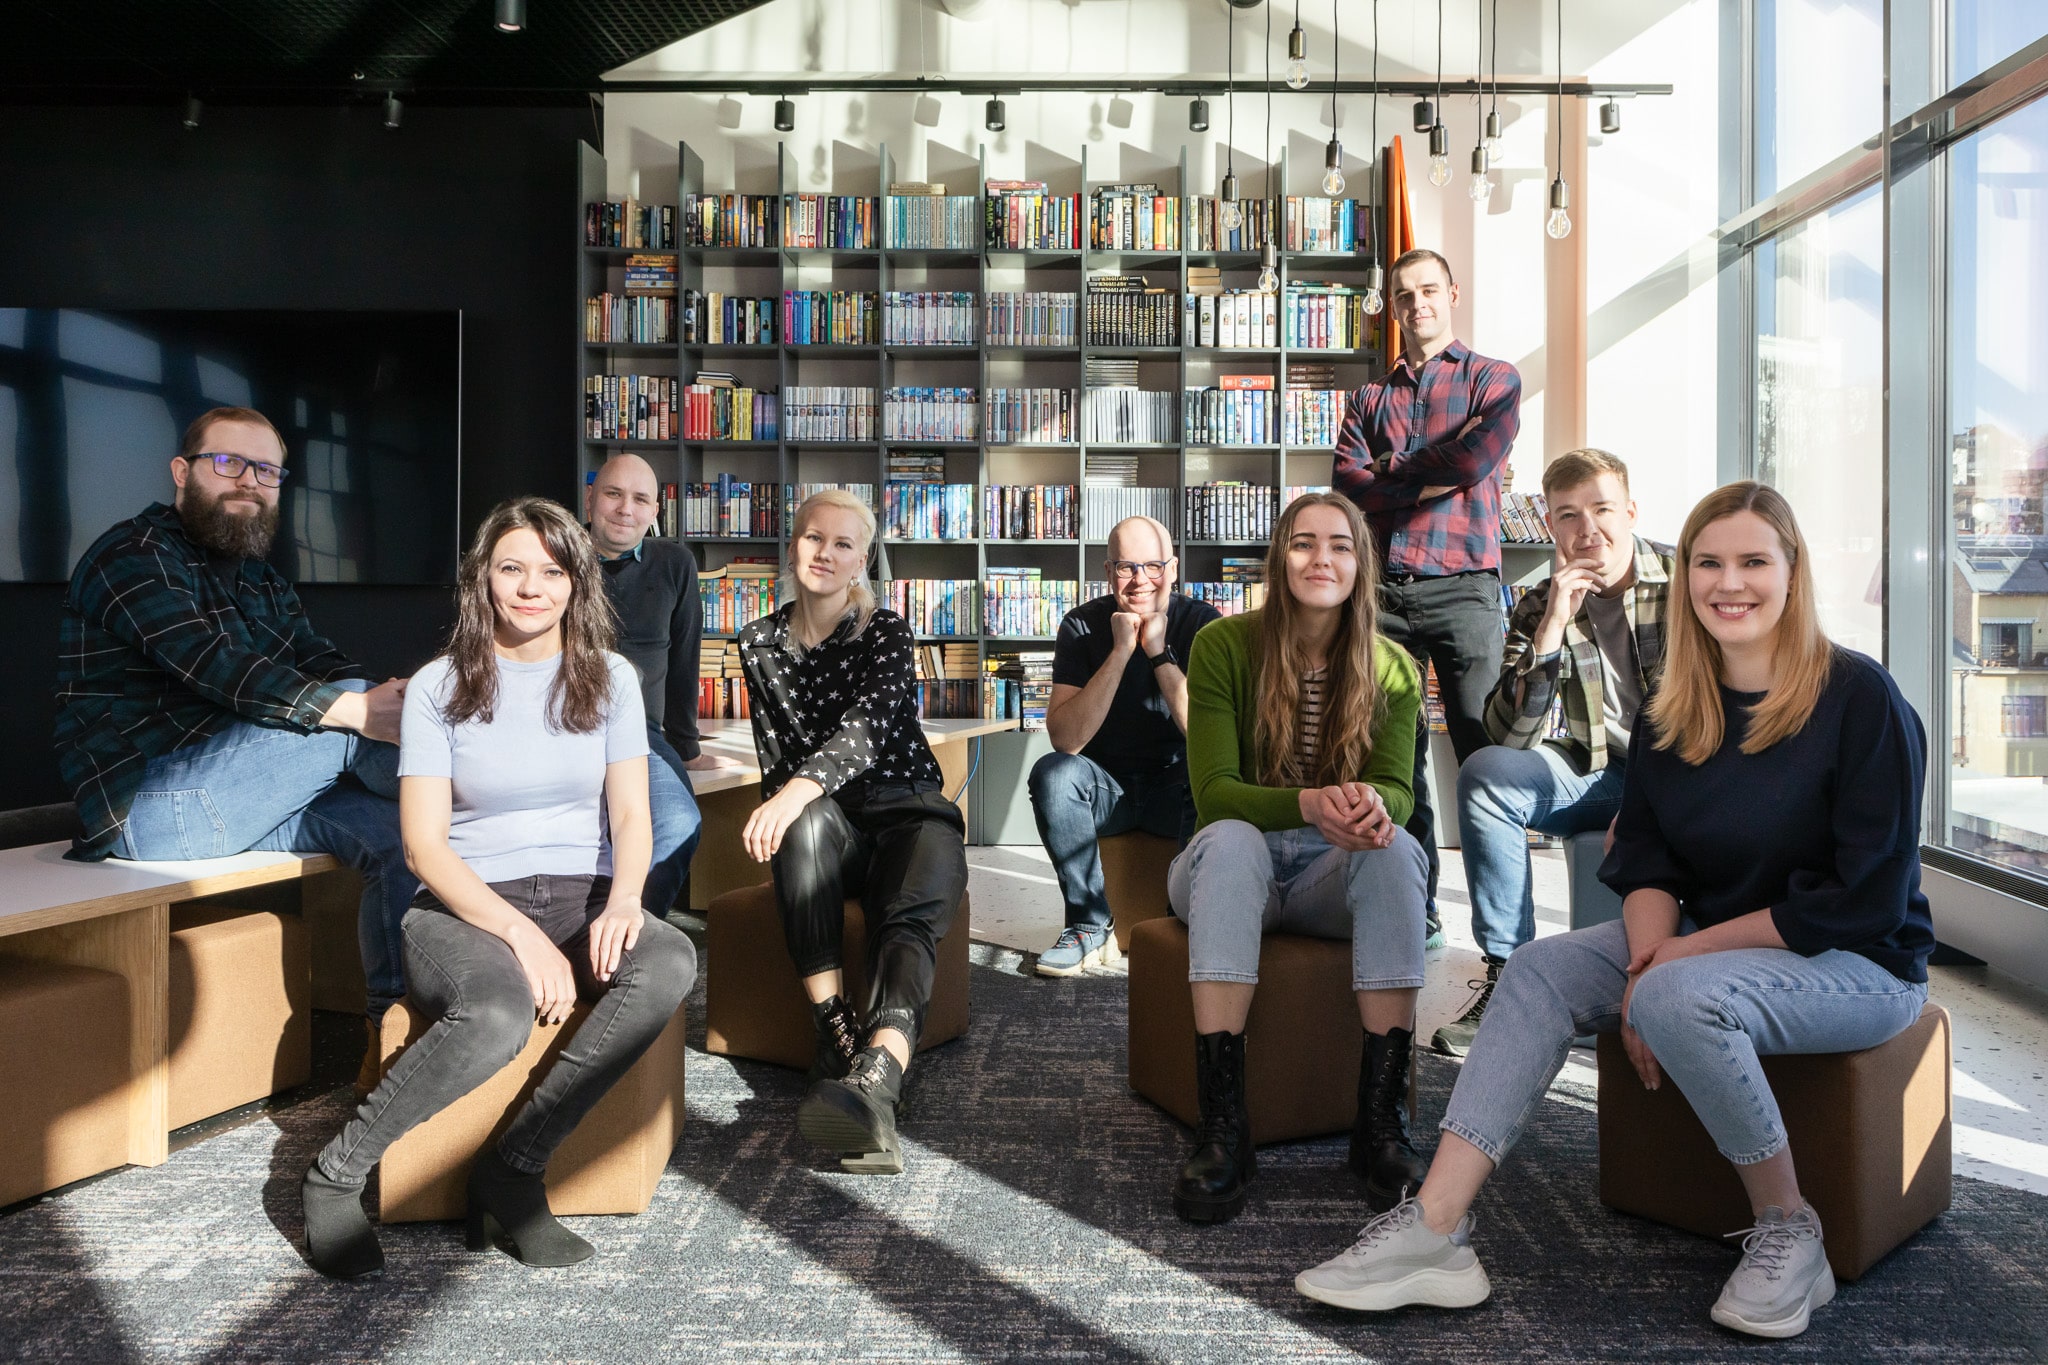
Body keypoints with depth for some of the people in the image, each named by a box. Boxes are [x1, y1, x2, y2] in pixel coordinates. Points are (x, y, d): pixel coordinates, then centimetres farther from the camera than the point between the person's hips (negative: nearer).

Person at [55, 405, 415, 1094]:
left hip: (237, 800, 8)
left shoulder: (258, 577, 21)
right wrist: (352, 709, -31)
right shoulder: (135, 555, -6)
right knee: (345, 731, -24)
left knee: (399, 829, -13)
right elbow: (214, 666, -22)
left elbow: (320, 663, 7)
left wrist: (386, 702, -17)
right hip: (149, 809, -8)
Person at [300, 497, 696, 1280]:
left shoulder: (609, 678, 9)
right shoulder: (438, 686, 1)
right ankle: (337, 1172, -10)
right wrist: (520, 933, -19)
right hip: (465, 905, -3)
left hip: (579, 898, 3)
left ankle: (514, 1167, -17)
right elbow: (426, 845, -5)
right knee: (500, 1013, -37)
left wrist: (623, 897, -21)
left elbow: (631, 813, 2)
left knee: (670, 962, -31)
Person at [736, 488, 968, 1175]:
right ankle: (834, 1031, -36)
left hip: (907, 813, -2)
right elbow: (773, 755, 14)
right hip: (822, 834, 2)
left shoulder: (886, 632, -1)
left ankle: (874, 1078, -61)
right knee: (805, 822, -36)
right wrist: (779, 810, -8)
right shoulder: (761, 644, 12)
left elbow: (869, 725, -20)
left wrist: (802, 787, -39)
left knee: (912, 917, -34)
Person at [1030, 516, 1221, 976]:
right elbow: (1064, 740, -19)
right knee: (1052, 772, -29)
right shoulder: (1083, 626, -7)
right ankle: (1091, 928, -15)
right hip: (1107, 788, 1)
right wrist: (1120, 652, -25)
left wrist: (1159, 652, -25)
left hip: (1180, 788, -1)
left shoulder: (1204, 623, -8)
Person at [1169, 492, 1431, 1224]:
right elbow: (1213, 792, -13)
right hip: (1237, 869, -2)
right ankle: (1222, 1124, -37)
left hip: (1336, 874, 2)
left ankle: (1381, 1118, -26)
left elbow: (1398, 789, -8)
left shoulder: (1392, 669, 1)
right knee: (1229, 840, -36)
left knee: (1398, 847, -30)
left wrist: (1372, 803, -34)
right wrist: (1310, 804, -33)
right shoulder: (1223, 645, -7)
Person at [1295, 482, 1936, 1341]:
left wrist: (1683, 956, -19)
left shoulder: (1860, 699, -15)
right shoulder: (1672, 711, 3)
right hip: (1710, 943, 6)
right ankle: (1434, 1234, -23)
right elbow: (1645, 862, 2)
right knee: (1540, 968, -15)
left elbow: (1864, 900, -18)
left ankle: (1789, 1231, -9)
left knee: (1680, 998, -34)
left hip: (1860, 963, -6)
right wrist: (1649, 960, -19)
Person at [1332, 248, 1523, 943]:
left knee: (1484, 752, -6)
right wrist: (1432, 481, -4)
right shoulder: (1370, 396, 20)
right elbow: (1347, 483, 4)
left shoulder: (1492, 379, 11)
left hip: (1463, 585, -3)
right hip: (1384, 591, 3)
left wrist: (1394, 466, 2)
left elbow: (1479, 456, -9)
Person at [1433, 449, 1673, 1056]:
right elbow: (1509, 737, -11)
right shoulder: (1537, 609, 0)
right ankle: (1508, 976, -19)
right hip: (1597, 774, 3)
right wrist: (1551, 630, -21)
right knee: (1485, 772, -23)